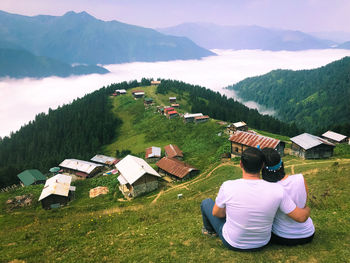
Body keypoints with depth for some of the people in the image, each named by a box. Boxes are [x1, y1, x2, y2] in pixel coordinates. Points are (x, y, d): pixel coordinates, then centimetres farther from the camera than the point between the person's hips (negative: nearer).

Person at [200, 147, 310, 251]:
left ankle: (210, 230, 49)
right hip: (262, 242, 3)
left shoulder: (227, 186, -30)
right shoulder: (277, 190, -26)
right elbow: (301, 217, -16)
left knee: (206, 202, 20)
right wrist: (307, 209, 8)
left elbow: (217, 213, -12)